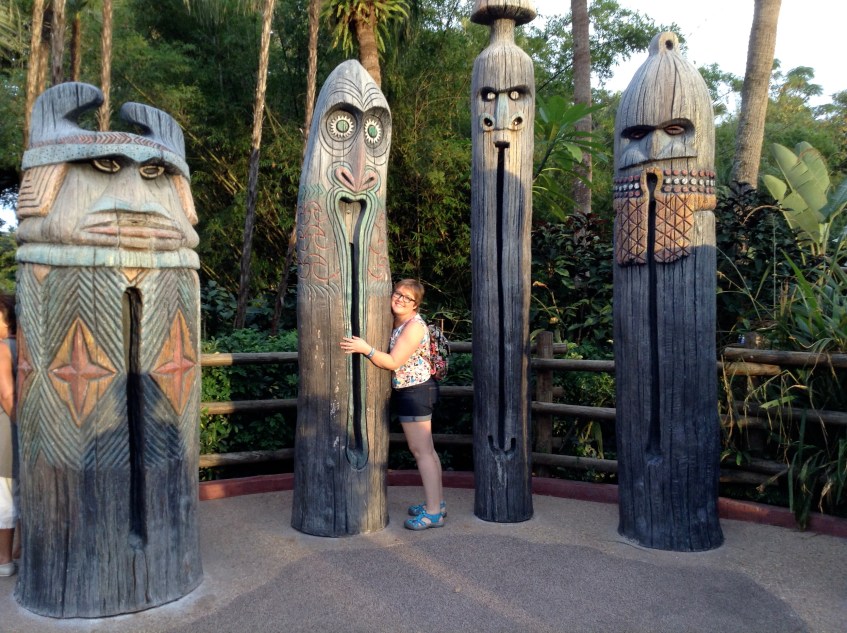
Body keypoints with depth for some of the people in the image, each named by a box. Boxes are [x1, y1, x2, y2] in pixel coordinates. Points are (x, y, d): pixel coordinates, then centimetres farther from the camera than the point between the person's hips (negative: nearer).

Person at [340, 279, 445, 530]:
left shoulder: (414, 326, -19)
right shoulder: (395, 321, 9)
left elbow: (393, 362, -22)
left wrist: (365, 349, -28)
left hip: (415, 392, -10)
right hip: (405, 392, 10)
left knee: (421, 451, -6)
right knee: (426, 449, 15)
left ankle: (433, 512, 0)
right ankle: (436, 503, 25)